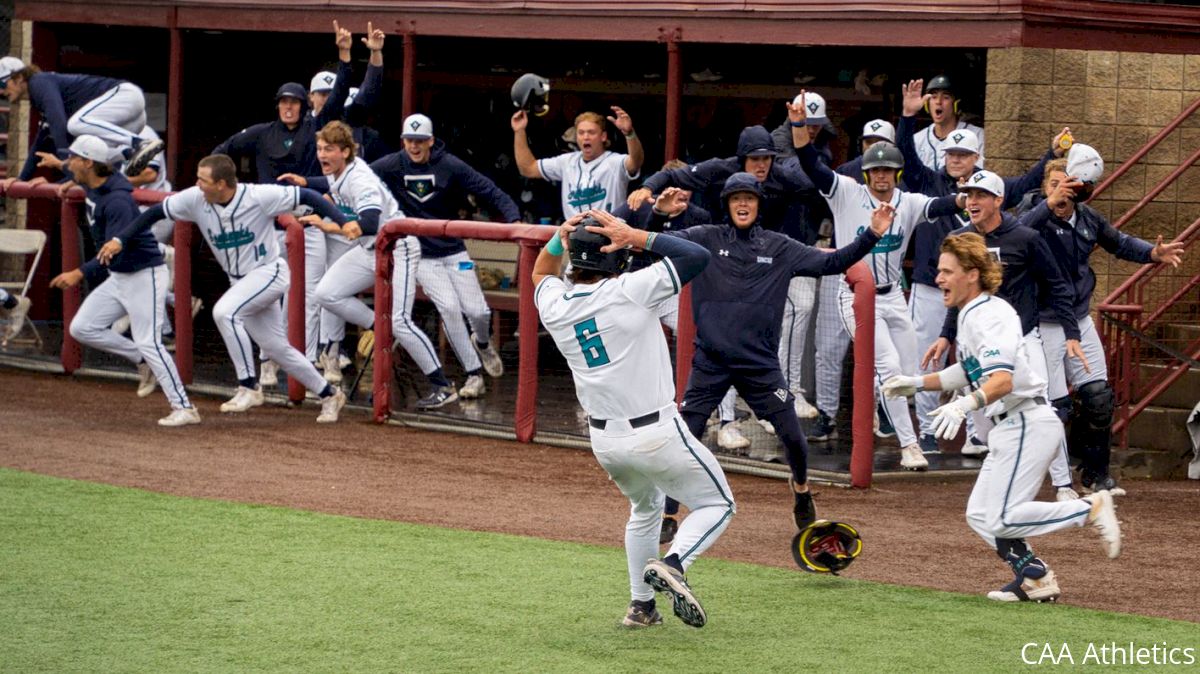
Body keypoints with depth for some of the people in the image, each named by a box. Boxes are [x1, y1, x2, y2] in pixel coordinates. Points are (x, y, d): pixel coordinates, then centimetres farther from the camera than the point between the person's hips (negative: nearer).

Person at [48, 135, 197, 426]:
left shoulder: (117, 200, -26)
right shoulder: (91, 188, 2)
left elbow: (116, 251, -34)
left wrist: (81, 273, -40)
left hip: (144, 274, -9)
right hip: (117, 277, 9)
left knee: (148, 342, -12)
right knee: (82, 328, 5)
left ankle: (184, 408, -9)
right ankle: (143, 362, 14)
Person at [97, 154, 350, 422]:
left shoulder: (259, 197, -24)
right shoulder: (195, 199, -10)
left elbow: (306, 197, -20)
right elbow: (155, 213, -1)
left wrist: (344, 223, -28)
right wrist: (119, 239, -8)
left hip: (269, 272, -7)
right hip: (240, 281, 7)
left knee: (224, 311, -29)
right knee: (276, 348, 11)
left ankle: (249, 387, -20)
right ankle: (328, 395, 28)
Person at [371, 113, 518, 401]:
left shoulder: (451, 166, -10)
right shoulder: (393, 166, -6)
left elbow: (489, 191, -13)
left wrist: (513, 218, -26)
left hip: (454, 252, 0)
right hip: (421, 256, 0)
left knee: (478, 312, -4)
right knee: (449, 308, -17)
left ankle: (482, 342, 35)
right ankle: (474, 374, -6)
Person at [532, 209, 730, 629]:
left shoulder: (554, 305, -1)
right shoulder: (629, 291, -16)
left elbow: (541, 275, 25)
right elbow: (698, 255, -9)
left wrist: (559, 239, 7)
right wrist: (635, 236, -10)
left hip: (604, 441, 6)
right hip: (655, 435, -6)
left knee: (645, 508, 31)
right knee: (717, 505, 9)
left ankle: (641, 607, 27)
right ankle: (672, 564, -17)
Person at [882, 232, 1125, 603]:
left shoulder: (989, 315, -17)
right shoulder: (971, 315, 15)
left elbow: (1003, 379, -31)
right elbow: (970, 372, 30)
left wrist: (966, 404, -46)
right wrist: (917, 384, 26)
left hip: (1028, 425, -10)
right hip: (1011, 429, 10)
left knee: (1000, 519, -17)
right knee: (981, 516, 12)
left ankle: (1091, 508, -10)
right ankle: (1034, 578, 16)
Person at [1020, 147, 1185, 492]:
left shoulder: (1087, 218, 2)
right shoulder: (1038, 219, -16)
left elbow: (1119, 243, 19)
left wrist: (1153, 253, 2)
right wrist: (1050, 204, -50)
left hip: (1080, 322, 6)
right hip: (1043, 327, -6)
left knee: (1098, 397, 5)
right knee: (1054, 405, -5)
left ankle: (1095, 471, 21)